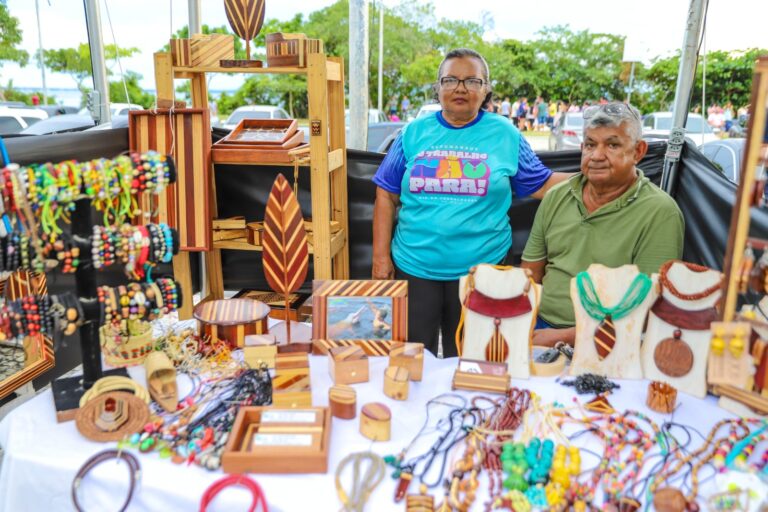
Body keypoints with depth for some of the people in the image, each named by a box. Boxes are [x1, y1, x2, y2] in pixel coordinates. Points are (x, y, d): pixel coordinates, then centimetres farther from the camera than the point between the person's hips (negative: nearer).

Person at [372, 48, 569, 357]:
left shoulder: (505, 134, 2)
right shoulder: (414, 133, 3)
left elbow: (542, 185, 5)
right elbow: (387, 196, 3)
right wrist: (381, 257, -1)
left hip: (480, 268, 0)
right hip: (414, 267, 1)